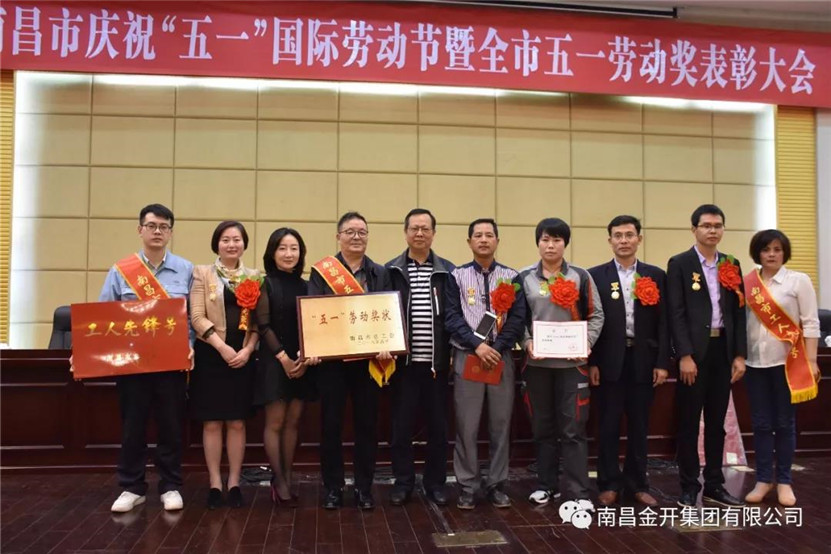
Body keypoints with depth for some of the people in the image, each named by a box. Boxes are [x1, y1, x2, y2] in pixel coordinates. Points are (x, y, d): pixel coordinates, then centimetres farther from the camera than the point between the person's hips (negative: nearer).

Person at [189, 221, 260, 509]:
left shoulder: (254, 277, 9)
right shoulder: (202, 273, 3)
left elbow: (259, 320, 5)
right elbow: (197, 316, -5)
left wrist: (247, 350, -11)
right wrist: (222, 347, -15)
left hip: (242, 356, 2)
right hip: (211, 355, -1)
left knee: (237, 422, 5)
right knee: (212, 422, 2)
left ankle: (234, 483, 15)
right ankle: (215, 483, 13)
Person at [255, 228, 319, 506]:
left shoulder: (306, 286, 9)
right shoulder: (265, 284, -2)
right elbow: (263, 325, -8)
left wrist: (307, 357, -8)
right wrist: (283, 357, -14)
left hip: (302, 362, 4)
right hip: (274, 361, -4)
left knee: (292, 422, 8)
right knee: (275, 422, -1)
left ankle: (288, 478, 16)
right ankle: (278, 480, 9)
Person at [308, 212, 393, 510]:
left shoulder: (380, 273, 9)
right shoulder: (321, 271, 2)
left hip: (369, 359, 2)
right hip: (332, 358, -1)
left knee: (367, 423, 7)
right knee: (331, 423, 5)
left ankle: (364, 488, 19)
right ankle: (332, 488, 18)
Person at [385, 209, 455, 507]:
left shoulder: (448, 271, 5)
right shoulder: (391, 270, 4)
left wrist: (453, 354, -5)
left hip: (437, 361, 1)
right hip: (404, 361, 0)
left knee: (438, 425, 9)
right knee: (401, 425, 7)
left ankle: (435, 482, 23)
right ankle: (403, 482, 21)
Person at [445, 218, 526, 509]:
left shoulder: (512, 277, 6)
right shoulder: (457, 276, 3)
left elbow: (517, 319, 0)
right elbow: (452, 317, -4)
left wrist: (496, 348, -11)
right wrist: (477, 345, -14)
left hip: (502, 357, 2)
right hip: (467, 357, -1)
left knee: (501, 424, 7)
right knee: (466, 426, 1)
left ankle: (497, 485, 19)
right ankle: (467, 486, 12)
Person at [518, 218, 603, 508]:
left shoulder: (580, 276, 3)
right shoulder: (525, 278, 5)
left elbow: (596, 315, 4)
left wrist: (587, 342, -10)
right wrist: (527, 342, -10)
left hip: (572, 362, -1)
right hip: (537, 363, 1)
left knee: (573, 429, -1)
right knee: (543, 427, 10)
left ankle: (579, 492, 5)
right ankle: (547, 484, 23)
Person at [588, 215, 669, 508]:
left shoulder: (656, 275, 6)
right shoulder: (596, 275, 1)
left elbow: (663, 322, 4)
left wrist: (662, 362, -3)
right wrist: (591, 362, -6)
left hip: (643, 359, 2)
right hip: (610, 360, -1)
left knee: (639, 425, 9)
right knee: (608, 425, 5)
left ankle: (637, 483, 21)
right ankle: (609, 484, 16)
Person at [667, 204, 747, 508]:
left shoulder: (732, 265, 11)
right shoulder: (679, 264, -3)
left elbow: (739, 312, 10)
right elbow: (676, 313, -10)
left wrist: (740, 354, 3)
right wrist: (685, 356, -16)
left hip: (723, 350, 5)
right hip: (694, 352, -4)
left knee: (717, 422, 11)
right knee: (689, 423, 3)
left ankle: (714, 485, 21)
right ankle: (689, 487, 12)